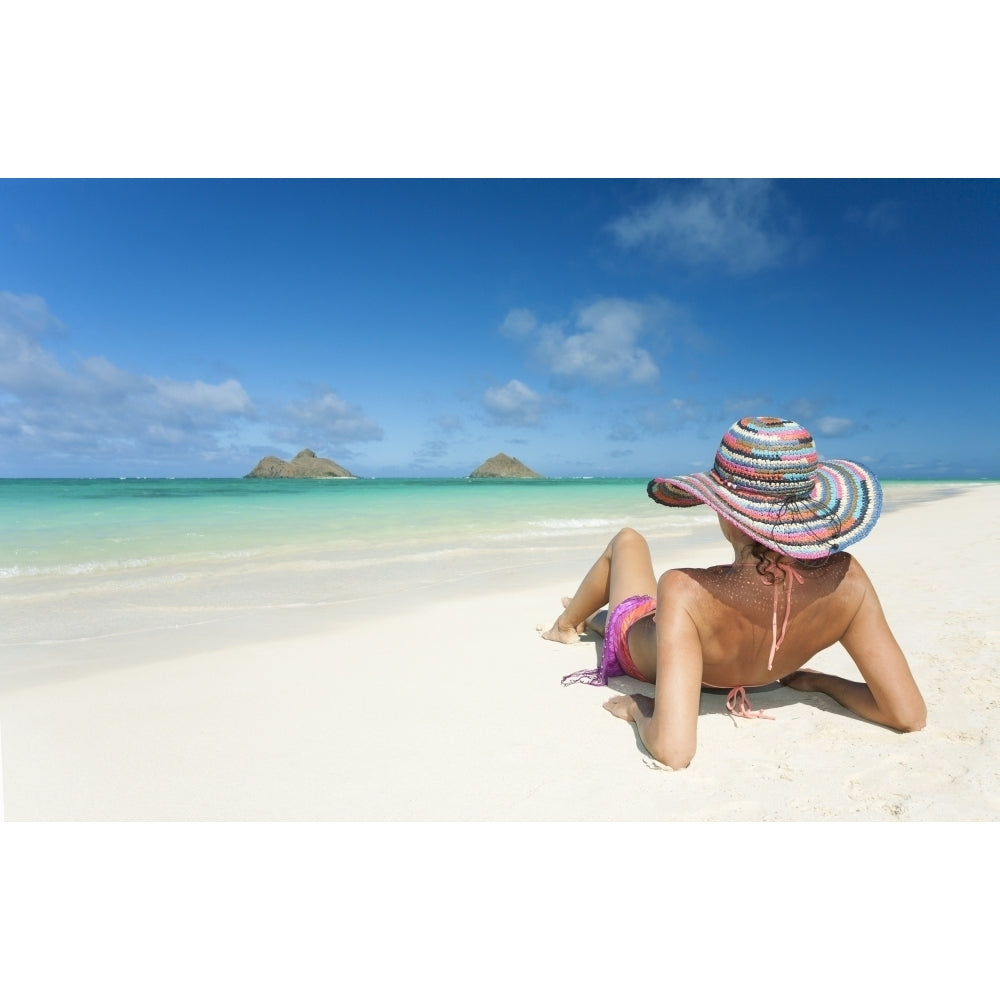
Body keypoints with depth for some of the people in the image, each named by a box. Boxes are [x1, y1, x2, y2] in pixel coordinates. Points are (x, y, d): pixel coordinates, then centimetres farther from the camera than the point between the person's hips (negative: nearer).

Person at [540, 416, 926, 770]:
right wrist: (820, 680, -12)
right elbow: (909, 715, -27)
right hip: (720, 669, 4)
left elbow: (672, 751, -49)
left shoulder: (686, 593, -47)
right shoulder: (846, 579, -34)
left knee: (627, 539, 25)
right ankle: (593, 619, 63)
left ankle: (566, 623, 52)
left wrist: (638, 709, -29)